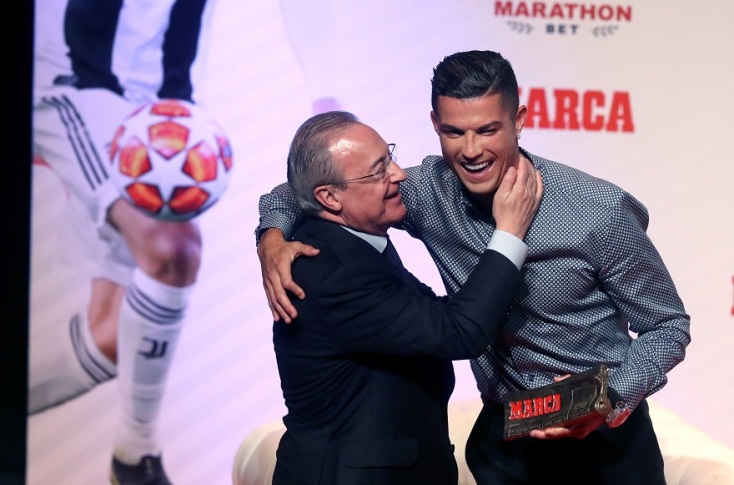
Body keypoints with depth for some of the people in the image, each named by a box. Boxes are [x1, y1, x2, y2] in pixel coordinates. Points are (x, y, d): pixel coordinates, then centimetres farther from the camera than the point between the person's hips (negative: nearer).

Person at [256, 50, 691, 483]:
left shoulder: (602, 212, -20)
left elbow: (667, 326, -9)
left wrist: (609, 399, -27)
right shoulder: (430, 192, -12)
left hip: (606, 438, -3)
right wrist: (273, 238, -22)